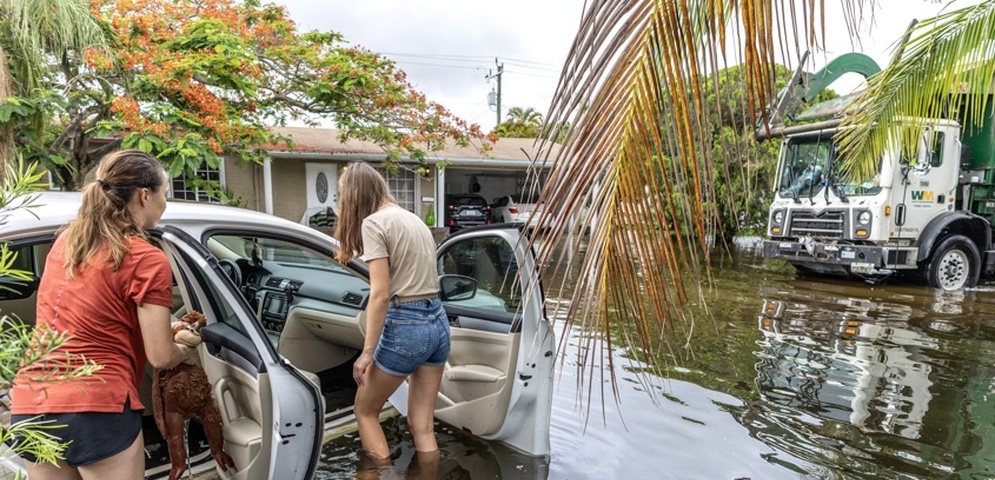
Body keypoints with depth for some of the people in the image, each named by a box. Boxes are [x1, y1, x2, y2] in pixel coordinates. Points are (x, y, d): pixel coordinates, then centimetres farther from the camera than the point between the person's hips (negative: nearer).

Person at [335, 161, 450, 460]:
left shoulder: (373, 223, -8)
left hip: (406, 325, -7)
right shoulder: (414, 219, 15)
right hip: (438, 322, 8)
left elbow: (380, 294, -15)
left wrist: (367, 352, -11)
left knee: (365, 411, 17)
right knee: (422, 426, 15)